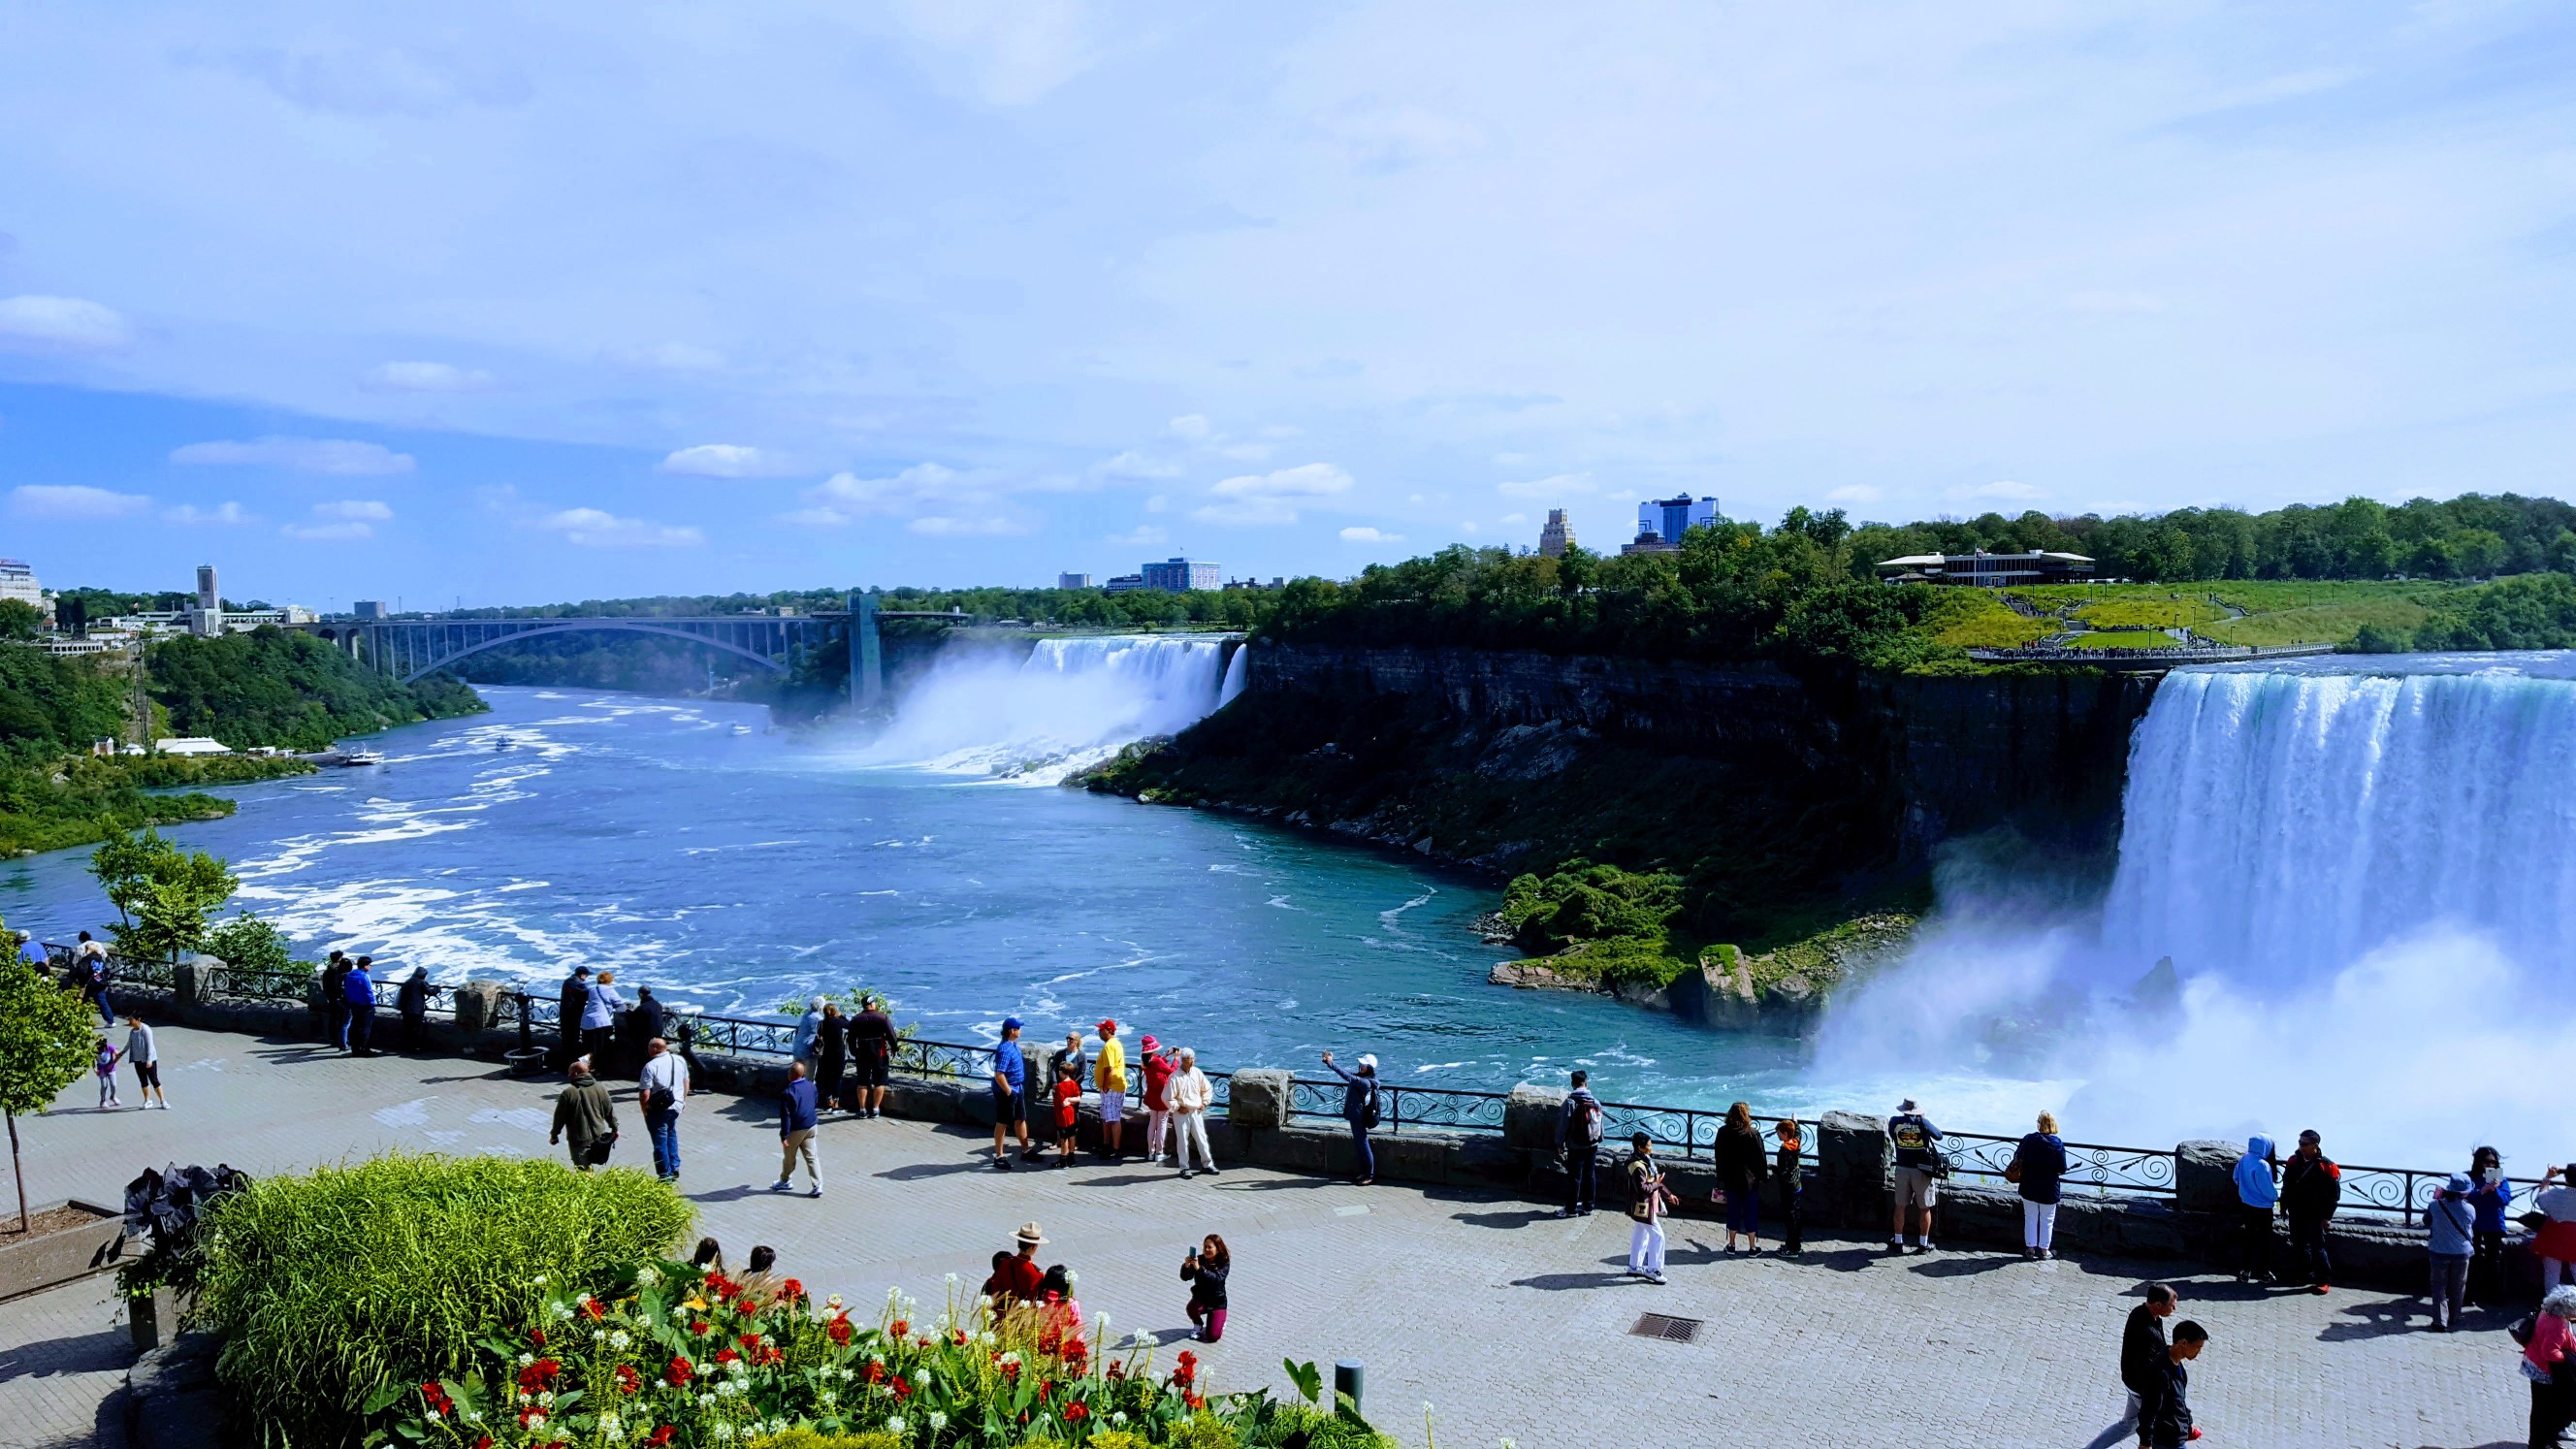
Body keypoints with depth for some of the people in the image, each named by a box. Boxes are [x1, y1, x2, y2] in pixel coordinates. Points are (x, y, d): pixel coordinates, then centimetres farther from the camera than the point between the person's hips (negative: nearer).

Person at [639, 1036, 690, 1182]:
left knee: (660, 1141, 5)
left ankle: (665, 1175, 9)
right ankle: (674, 1169, 27)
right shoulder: (680, 1060, 1)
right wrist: (683, 1099, 25)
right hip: (676, 1105, 6)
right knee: (671, 1135, 24)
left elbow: (645, 1093, -20)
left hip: (658, 1109, -6)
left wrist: (644, 1108, -5)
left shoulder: (651, 1066, -19)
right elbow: (686, 1081, 13)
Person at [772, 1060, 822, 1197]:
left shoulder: (788, 1093, -24)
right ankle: (818, 1186, 4)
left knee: (789, 1157, 17)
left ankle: (784, 1181, 37)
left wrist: (784, 1135, -14)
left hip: (795, 1130, -5)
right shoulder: (811, 1086, -4)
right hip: (811, 1126, 5)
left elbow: (786, 1116, -20)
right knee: (811, 1157, 8)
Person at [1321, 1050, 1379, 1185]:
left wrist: (1331, 1063, -31)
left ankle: (1371, 1176, 5)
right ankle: (1364, 1172, 27)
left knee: (1363, 1144, -2)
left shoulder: (1366, 1082, -23)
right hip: (1355, 1116, 9)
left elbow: (1348, 1077, -32)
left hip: (1359, 1117, -9)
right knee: (1358, 1144, 16)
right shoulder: (1360, 1077, 5)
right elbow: (1346, 1071, 4)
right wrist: (1330, 1061, -8)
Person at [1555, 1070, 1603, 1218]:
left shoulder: (1570, 1102, -17)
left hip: (1576, 1147, -5)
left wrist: (1560, 1144, -3)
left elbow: (1563, 1125, -13)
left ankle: (1571, 1209, 11)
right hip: (1592, 1145, 5)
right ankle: (1588, 1206, 23)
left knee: (1574, 1177, 3)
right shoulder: (1596, 1102, -2)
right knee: (1590, 1175, 15)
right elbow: (1600, 1124, 8)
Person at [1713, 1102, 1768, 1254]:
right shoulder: (1753, 1134, -14)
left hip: (1730, 1180, 3)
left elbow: (1718, 1157, 4)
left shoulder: (1723, 1133, -4)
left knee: (1733, 1212, 13)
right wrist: (1763, 1175, 5)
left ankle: (1731, 1244, 20)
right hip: (1750, 1180, -3)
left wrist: (1721, 1177, 14)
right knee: (1750, 1213, 8)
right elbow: (1761, 1158, -9)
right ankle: (1753, 1247, 14)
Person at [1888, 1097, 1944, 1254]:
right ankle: (1924, 1244, 16)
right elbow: (1939, 1135, 4)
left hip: (1902, 1169, 2)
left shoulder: (1895, 1122, -6)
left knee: (1900, 1207, 12)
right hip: (1922, 1170, -2)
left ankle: (1898, 1242, 17)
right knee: (1925, 1208, 10)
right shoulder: (1923, 1122, -11)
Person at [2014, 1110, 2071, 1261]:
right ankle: (2044, 1250, 23)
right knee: (2047, 1221, 14)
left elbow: (2017, 1157, 0)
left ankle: (2030, 1249, 21)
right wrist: (2053, 1170, 9)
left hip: (2029, 1188, 1)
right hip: (2049, 1190, -1)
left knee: (2030, 1219, 15)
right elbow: (2062, 1169, -12)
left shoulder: (2029, 1139, -11)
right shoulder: (2058, 1144, -15)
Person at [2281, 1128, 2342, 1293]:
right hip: (2296, 1212, 5)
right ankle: (2306, 1273, 27)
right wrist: (2284, 1206, 13)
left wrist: (2327, 1216, -9)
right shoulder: (2293, 1161, 4)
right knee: (2299, 1245, 13)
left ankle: (2325, 1281, -2)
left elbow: (2334, 1193, -8)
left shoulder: (2326, 1166, -11)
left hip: (2315, 1214, -5)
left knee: (2317, 1246, -7)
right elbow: (2286, 1185, 14)